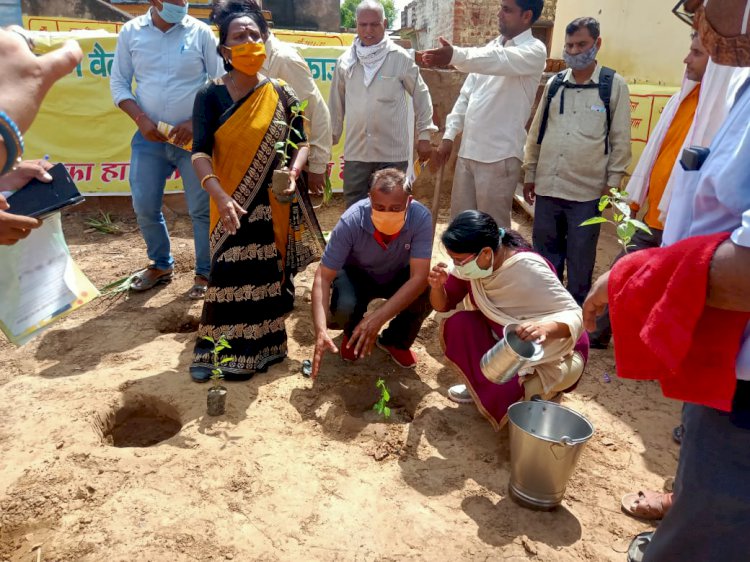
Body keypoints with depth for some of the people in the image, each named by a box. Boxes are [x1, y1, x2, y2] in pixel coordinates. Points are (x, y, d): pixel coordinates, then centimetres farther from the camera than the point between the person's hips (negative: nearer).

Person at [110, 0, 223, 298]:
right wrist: (141, 119, -10)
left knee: (202, 208, 0)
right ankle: (161, 264, 28)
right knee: (144, 206, 6)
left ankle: (205, 272, 17)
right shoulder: (131, 32, 4)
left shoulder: (200, 32, -2)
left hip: (193, 136, -2)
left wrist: (197, 122, -12)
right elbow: (118, 83, 6)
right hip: (149, 136, 3)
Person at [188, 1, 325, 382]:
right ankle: (215, 349, 11)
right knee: (230, 274, -4)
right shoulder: (210, 96, -2)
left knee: (267, 274, 6)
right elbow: (201, 152, -11)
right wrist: (220, 197, -27)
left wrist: (292, 174, -14)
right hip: (233, 203, -1)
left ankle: (260, 347, 22)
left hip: (274, 203, 2)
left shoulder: (281, 95, 3)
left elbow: (300, 143, 7)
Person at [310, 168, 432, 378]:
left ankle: (396, 341, 3)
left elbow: (419, 277, -35)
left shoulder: (420, 217, -31)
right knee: (344, 307, -34)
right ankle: (353, 333, 7)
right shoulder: (351, 222, -33)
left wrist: (378, 318, -45)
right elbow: (323, 276, -29)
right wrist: (321, 330, -43)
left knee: (429, 294, -30)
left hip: (398, 276, 1)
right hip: (357, 274, -1)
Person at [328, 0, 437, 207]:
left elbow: (421, 95, 4)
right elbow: (336, 105, 12)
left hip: (392, 153, -2)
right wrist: (330, 138, 14)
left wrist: (424, 134, 1)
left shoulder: (401, 58, -3)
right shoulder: (345, 61, 5)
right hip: (355, 152, 3)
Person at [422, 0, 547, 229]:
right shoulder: (491, 47, 16)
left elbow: (499, 60, -29)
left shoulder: (534, 51, -8)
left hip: (499, 155, -7)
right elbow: (466, 94, 15)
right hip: (468, 151, 7)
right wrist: (449, 135, 6)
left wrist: (455, 56, -45)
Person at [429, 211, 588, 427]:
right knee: (456, 325, -20)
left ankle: (538, 388, 4)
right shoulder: (472, 263, -15)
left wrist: (545, 328, -52)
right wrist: (437, 286, -29)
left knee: (508, 392, -32)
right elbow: (444, 305, -5)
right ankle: (483, 384, 3)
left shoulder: (529, 270, -32)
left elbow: (575, 315, -30)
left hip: (553, 349, -5)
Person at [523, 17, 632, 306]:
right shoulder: (554, 84, 8)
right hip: (547, 186, 4)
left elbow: (620, 139, -1)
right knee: (545, 252, 14)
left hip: (587, 190, -3)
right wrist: (530, 173, 11)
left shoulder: (614, 84, -1)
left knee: (580, 258, 8)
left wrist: (612, 182, -3)